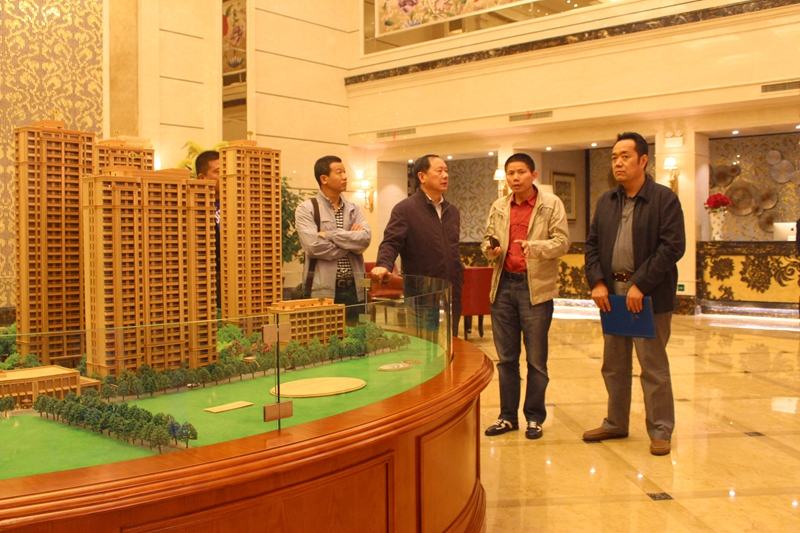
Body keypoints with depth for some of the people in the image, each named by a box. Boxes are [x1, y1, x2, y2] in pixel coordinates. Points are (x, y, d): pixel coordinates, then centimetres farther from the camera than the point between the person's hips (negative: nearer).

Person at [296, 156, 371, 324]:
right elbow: (314, 246, -16)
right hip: (323, 291, -4)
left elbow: (365, 239, -6)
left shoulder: (353, 209, 11)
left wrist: (330, 235, -12)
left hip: (355, 289, 4)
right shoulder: (306, 209, -3)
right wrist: (350, 242, -6)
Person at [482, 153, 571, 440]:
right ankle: (508, 416, 20)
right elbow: (488, 240, 15)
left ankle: (534, 417, 17)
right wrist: (491, 249, -8)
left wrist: (535, 247, -25)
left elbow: (562, 241, -7)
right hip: (504, 286, 4)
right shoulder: (498, 207, 12)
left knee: (536, 359, 4)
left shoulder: (551, 204, -1)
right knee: (506, 358, 10)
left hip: (536, 287, -4)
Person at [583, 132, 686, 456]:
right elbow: (592, 244, 12)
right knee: (614, 365, 13)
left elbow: (673, 246, -13)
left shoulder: (664, 199, -6)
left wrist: (640, 285, -19)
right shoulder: (606, 202, 12)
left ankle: (660, 431, 15)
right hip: (611, 293, 6)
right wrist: (597, 282, -4)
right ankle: (616, 423, 27)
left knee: (653, 366, 2)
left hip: (649, 295, -6)